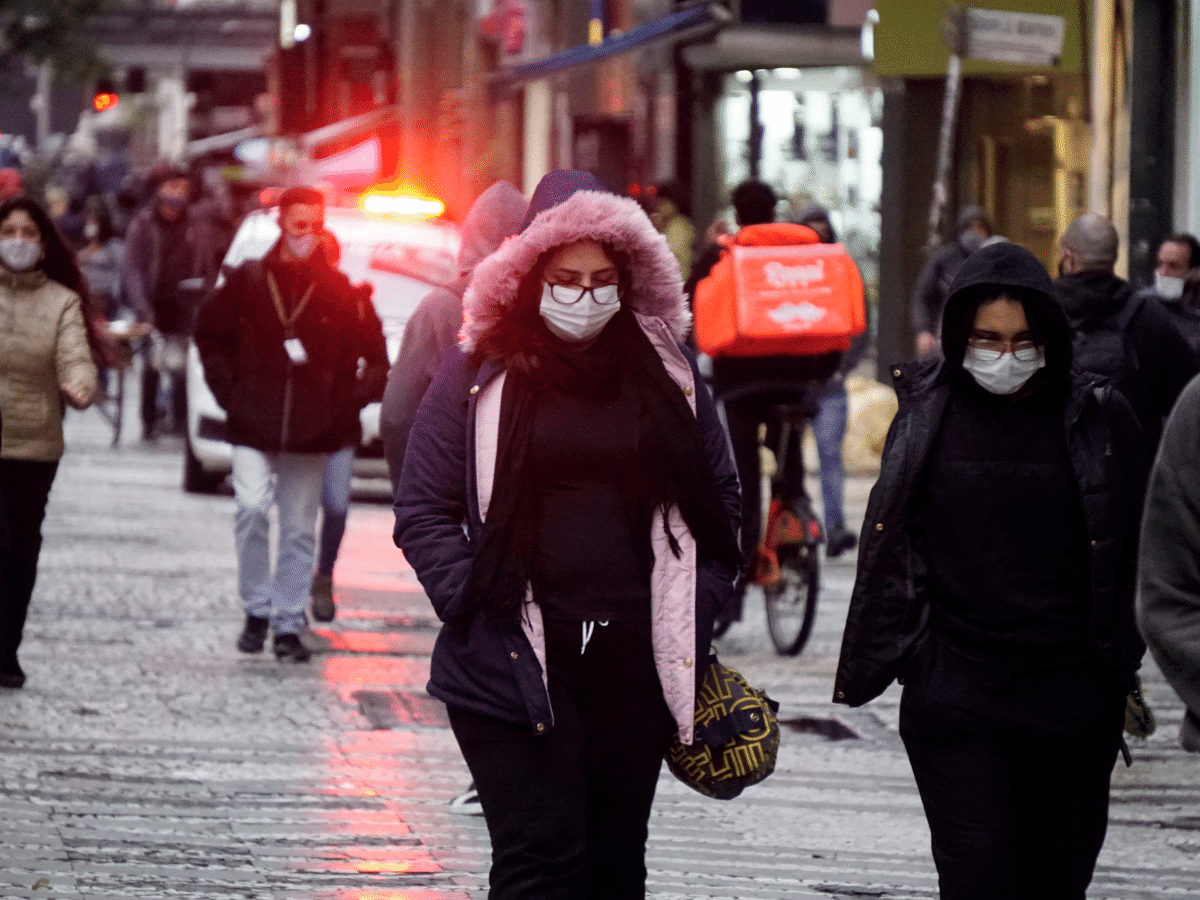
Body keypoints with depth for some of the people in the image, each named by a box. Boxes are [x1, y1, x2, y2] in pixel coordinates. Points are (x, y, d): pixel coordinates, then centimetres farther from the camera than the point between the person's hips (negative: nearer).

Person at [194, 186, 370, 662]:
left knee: (299, 528, 5)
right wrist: (229, 390, 3)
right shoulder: (248, 280, 2)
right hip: (254, 425, -1)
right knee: (251, 510, -15)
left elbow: (352, 356, 10)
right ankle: (257, 610, 0)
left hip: (311, 429, 1)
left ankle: (288, 623, 12)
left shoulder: (337, 291, 4)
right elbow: (210, 333, 12)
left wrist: (341, 404, 0)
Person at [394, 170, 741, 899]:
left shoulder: (668, 373, 8)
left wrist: (697, 614, 5)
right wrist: (480, 609, -10)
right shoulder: (478, 375, -1)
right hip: (515, 665, -3)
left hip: (637, 660, 4)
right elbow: (424, 512, 0)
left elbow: (720, 497, 16)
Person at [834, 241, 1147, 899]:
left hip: (1073, 697, 1)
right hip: (954, 695, -1)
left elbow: (1130, 553, 6)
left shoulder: (1098, 418, 0)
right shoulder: (927, 415, 2)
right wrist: (865, 667, 6)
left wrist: (1124, 668, 5)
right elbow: (890, 549, 8)